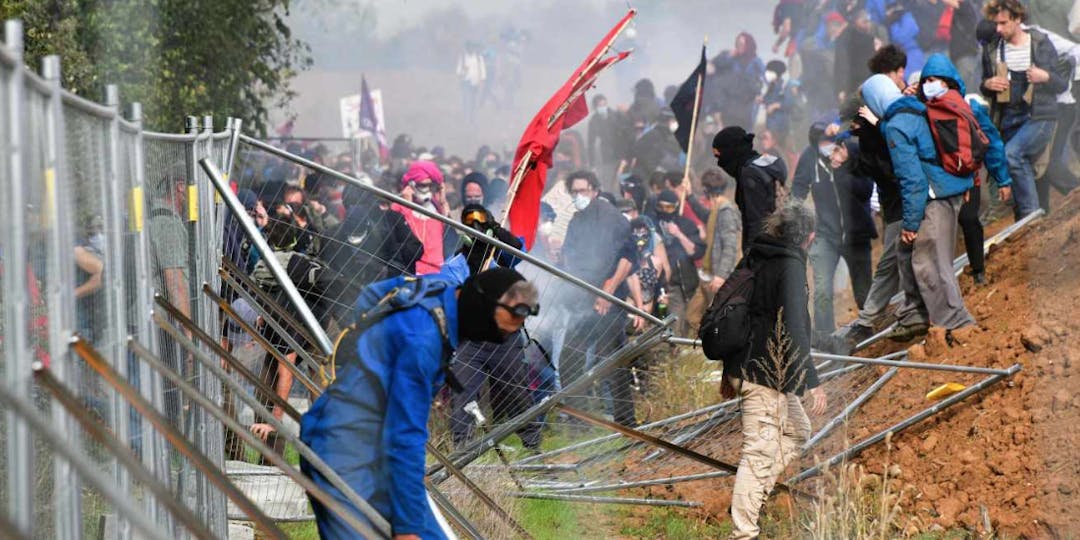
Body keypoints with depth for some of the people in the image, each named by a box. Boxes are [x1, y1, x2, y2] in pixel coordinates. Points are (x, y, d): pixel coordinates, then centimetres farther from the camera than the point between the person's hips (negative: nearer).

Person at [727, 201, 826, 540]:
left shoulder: (755, 259, 11)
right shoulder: (790, 265, -15)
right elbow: (793, 327, -23)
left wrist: (730, 370, 28)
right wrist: (812, 381, -22)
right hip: (765, 375, -9)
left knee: (797, 432, 22)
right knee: (760, 453, -8)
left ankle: (749, 499, 16)